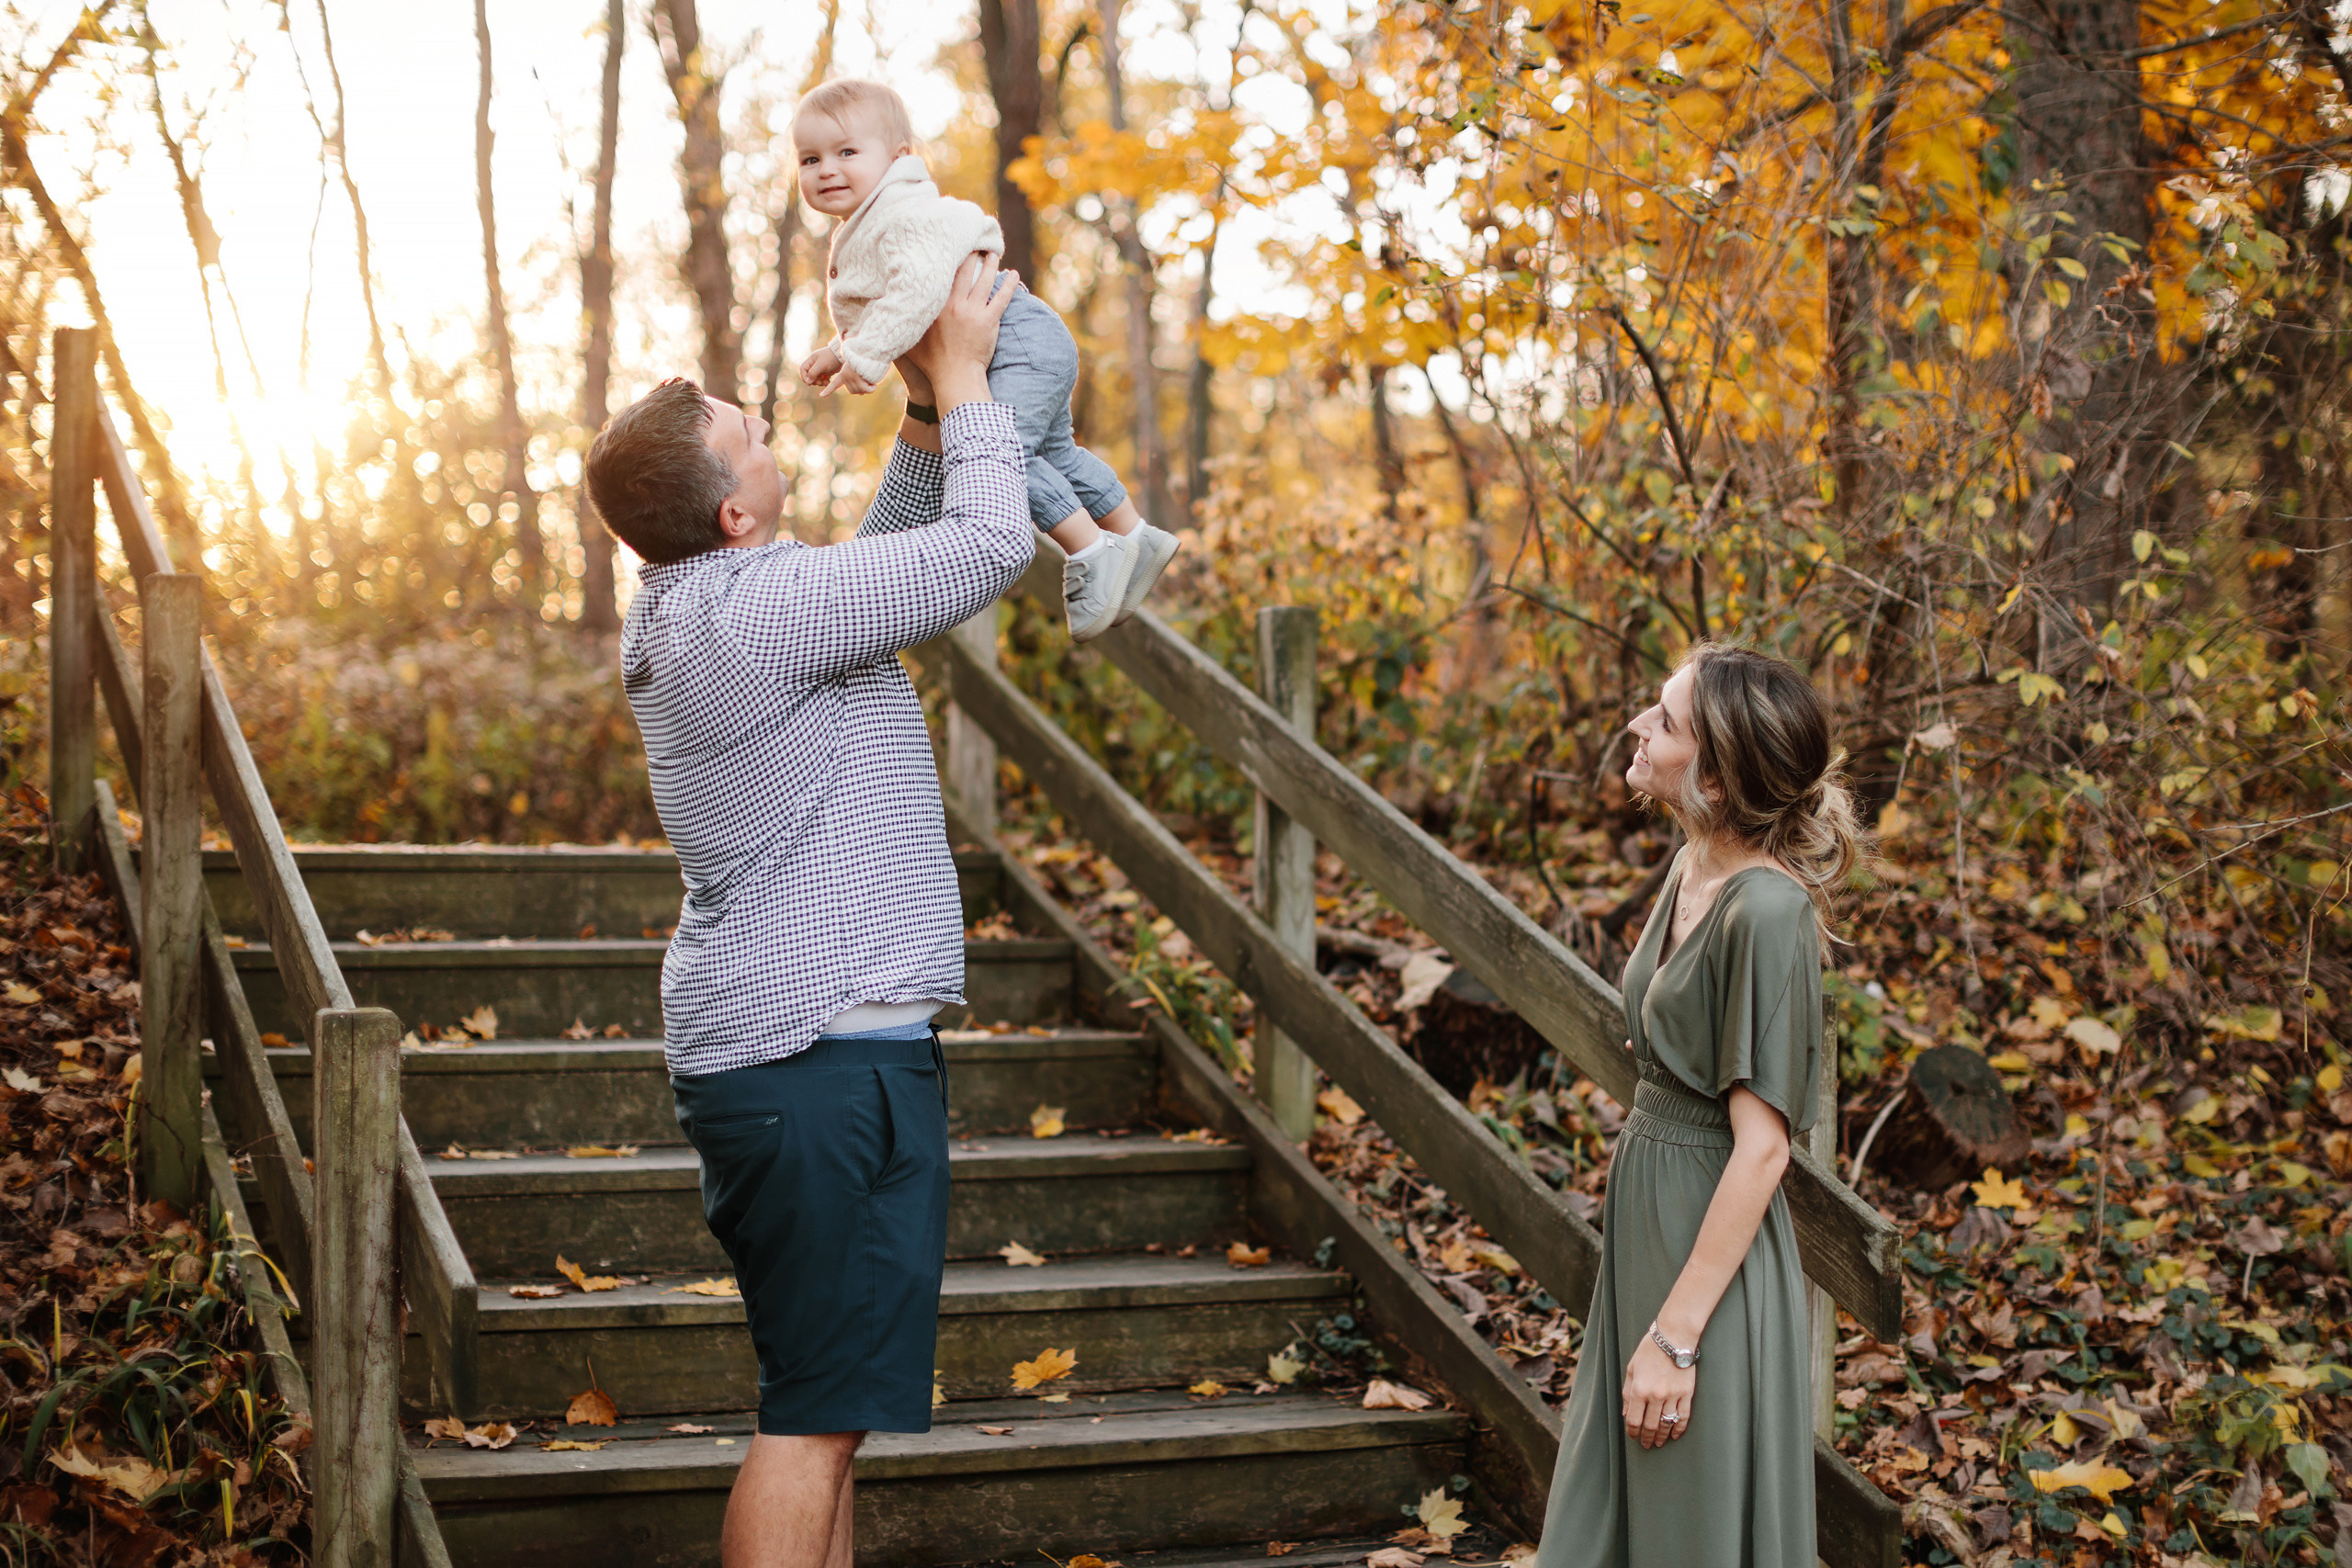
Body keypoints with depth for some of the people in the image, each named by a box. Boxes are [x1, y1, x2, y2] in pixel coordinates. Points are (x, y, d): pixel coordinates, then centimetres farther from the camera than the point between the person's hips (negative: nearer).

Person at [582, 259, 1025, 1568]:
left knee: (829, 1396, 15)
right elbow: (988, 547, -13)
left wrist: (927, 415, 15)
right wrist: (962, 376, 0)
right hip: (827, 1054, -10)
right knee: (820, 1408, -7)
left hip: (764, 1051, 10)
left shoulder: (690, 612, 12)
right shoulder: (755, 610, -18)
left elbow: (882, 568, 24)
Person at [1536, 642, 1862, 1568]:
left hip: (1712, 1236, -9)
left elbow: (1762, 1147, -22)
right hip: (1644, 1211, 9)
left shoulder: (1766, 910, -22)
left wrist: (1675, 1337, -21)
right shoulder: (1694, 869, 4)